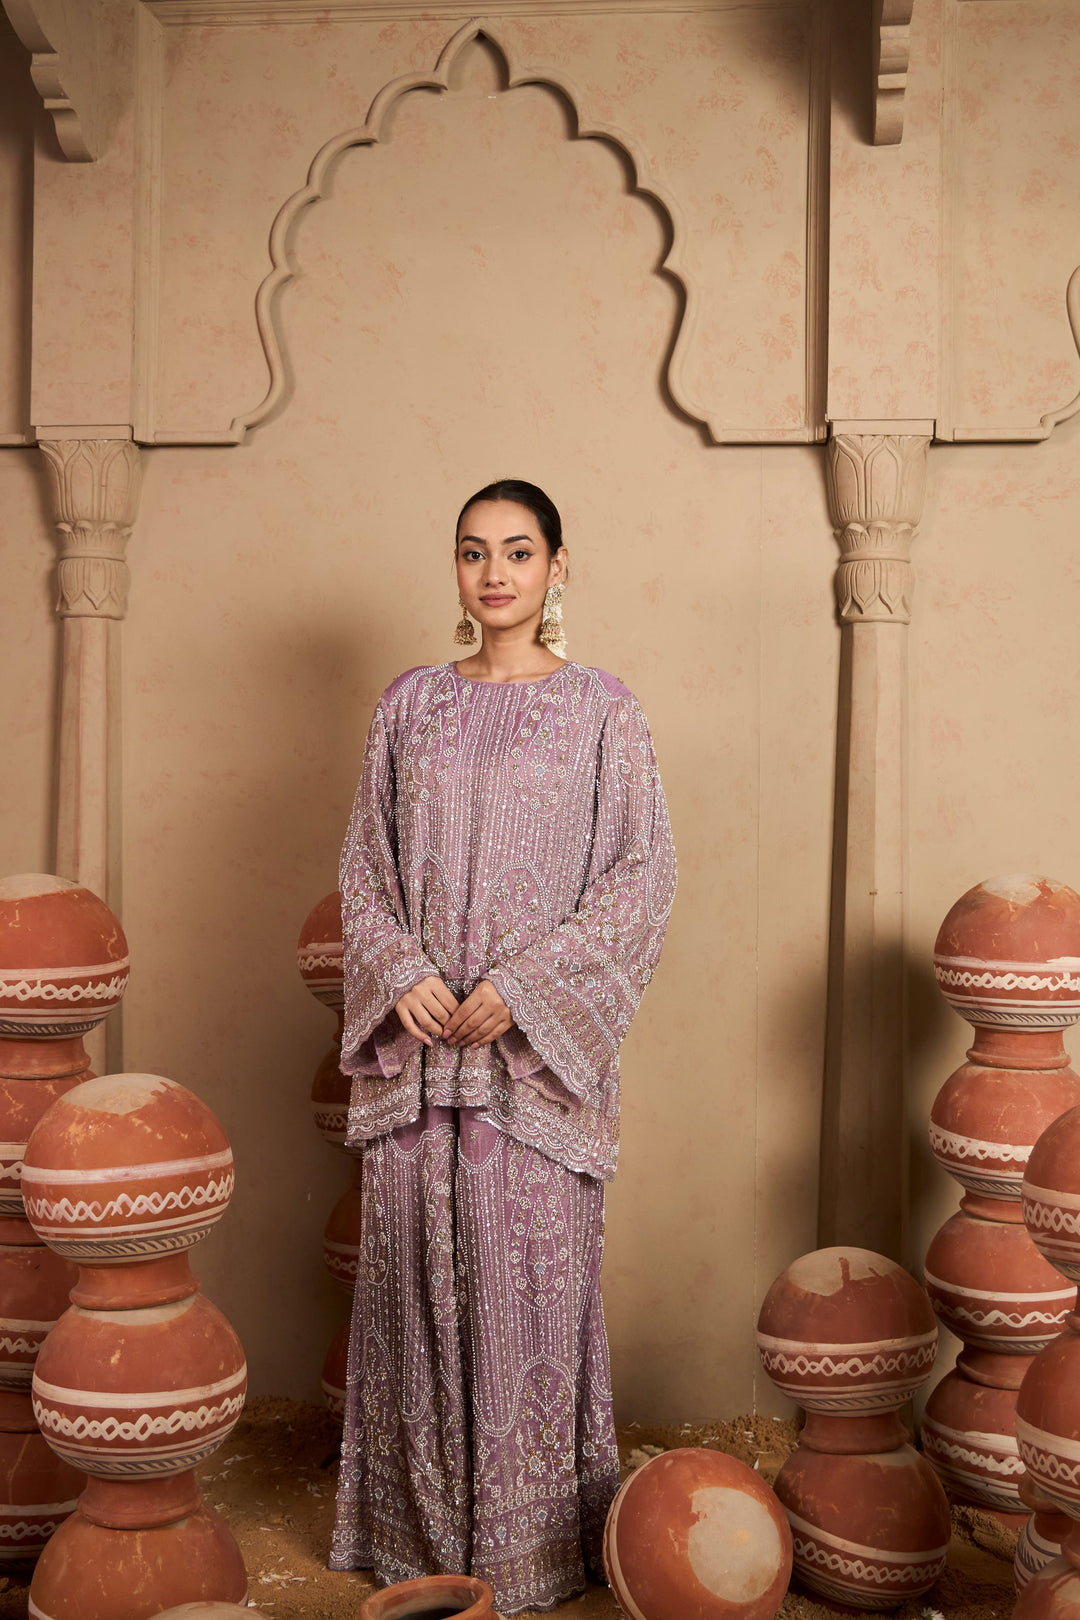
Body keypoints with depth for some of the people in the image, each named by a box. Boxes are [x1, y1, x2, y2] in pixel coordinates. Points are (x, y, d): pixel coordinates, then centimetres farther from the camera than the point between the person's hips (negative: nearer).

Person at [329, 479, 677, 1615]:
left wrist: (524, 985, -13)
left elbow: (644, 871, -4)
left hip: (539, 1044, -3)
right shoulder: (410, 704, 9)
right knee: (415, 1265, 8)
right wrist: (403, 972, -8)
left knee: (530, 1271, 1)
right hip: (419, 1037, 3)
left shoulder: (601, 708, 0)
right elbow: (366, 861, 10)